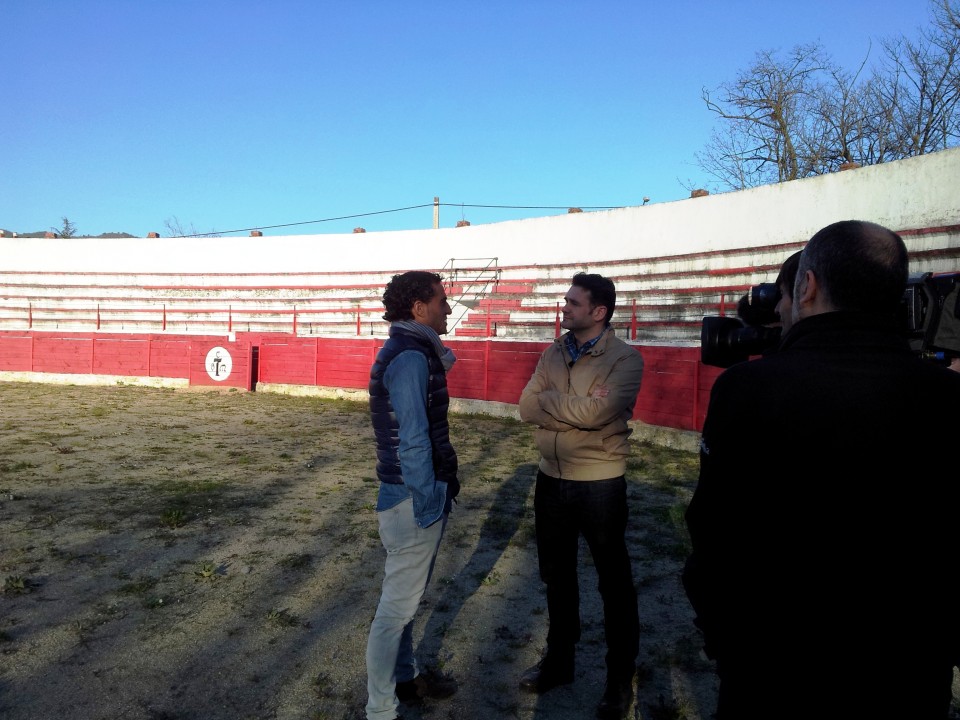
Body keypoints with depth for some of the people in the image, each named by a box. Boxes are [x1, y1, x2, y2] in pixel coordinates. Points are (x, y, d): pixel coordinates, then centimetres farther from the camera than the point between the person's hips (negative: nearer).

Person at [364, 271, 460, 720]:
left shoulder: (413, 351, 11)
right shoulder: (410, 358, -20)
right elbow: (413, 442, -23)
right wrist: (427, 505, -20)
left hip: (418, 494, 10)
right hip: (414, 498, -10)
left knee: (406, 596, 23)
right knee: (397, 606, 2)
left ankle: (404, 676, 41)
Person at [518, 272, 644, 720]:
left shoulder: (625, 359, -14)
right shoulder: (554, 353, 4)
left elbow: (597, 412, -28)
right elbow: (526, 408, -7)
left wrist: (549, 400, -14)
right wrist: (579, 409, -18)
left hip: (600, 486, -5)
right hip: (552, 480, 6)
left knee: (614, 583, 11)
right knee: (557, 575, 20)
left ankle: (621, 678, 30)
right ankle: (559, 658, 41)